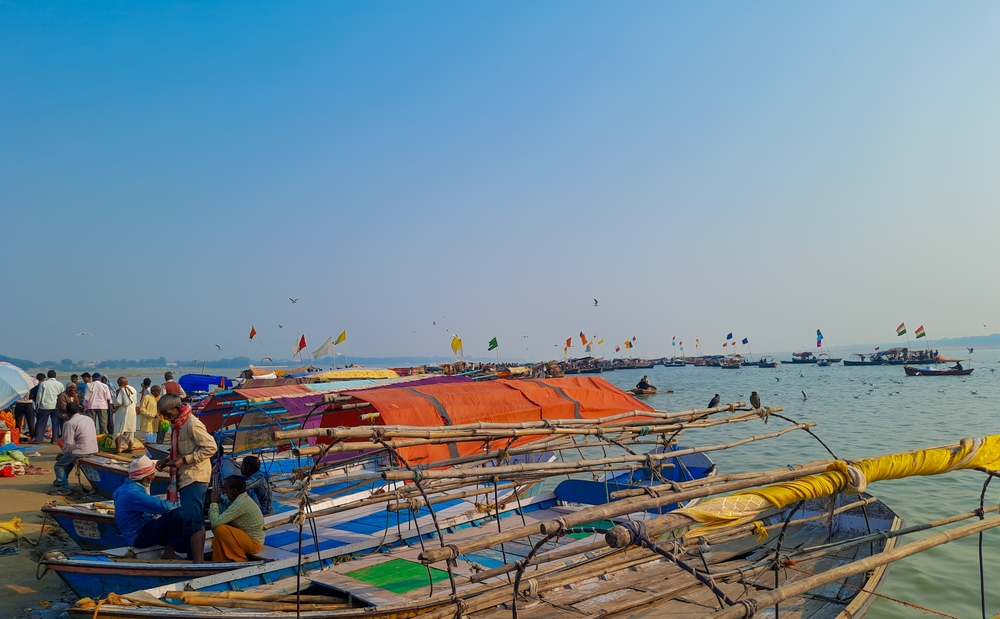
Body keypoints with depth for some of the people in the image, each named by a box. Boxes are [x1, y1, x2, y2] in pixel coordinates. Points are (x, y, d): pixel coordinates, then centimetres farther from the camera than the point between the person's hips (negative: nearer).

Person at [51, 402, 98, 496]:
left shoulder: (70, 423, -9)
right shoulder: (88, 419, 14)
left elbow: (69, 444, -13)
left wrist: (63, 453, 7)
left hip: (81, 451, -8)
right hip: (93, 450, 8)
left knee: (58, 466, 5)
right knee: (68, 459, 31)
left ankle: (64, 488, -3)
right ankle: (61, 481, 40)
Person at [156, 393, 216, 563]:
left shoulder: (192, 424, -17)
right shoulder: (177, 425, 11)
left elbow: (210, 447, -21)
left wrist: (184, 460, -21)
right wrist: (168, 460, 5)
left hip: (194, 478, -10)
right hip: (186, 478, 10)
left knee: (192, 520, -10)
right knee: (197, 520, 14)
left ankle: (197, 563, -8)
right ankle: (200, 560, 22)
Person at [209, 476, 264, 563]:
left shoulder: (240, 503, -25)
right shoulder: (242, 498, 7)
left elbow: (215, 522, -27)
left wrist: (214, 503, -14)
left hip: (253, 543, -10)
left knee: (220, 530, -24)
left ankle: (241, 561, -11)